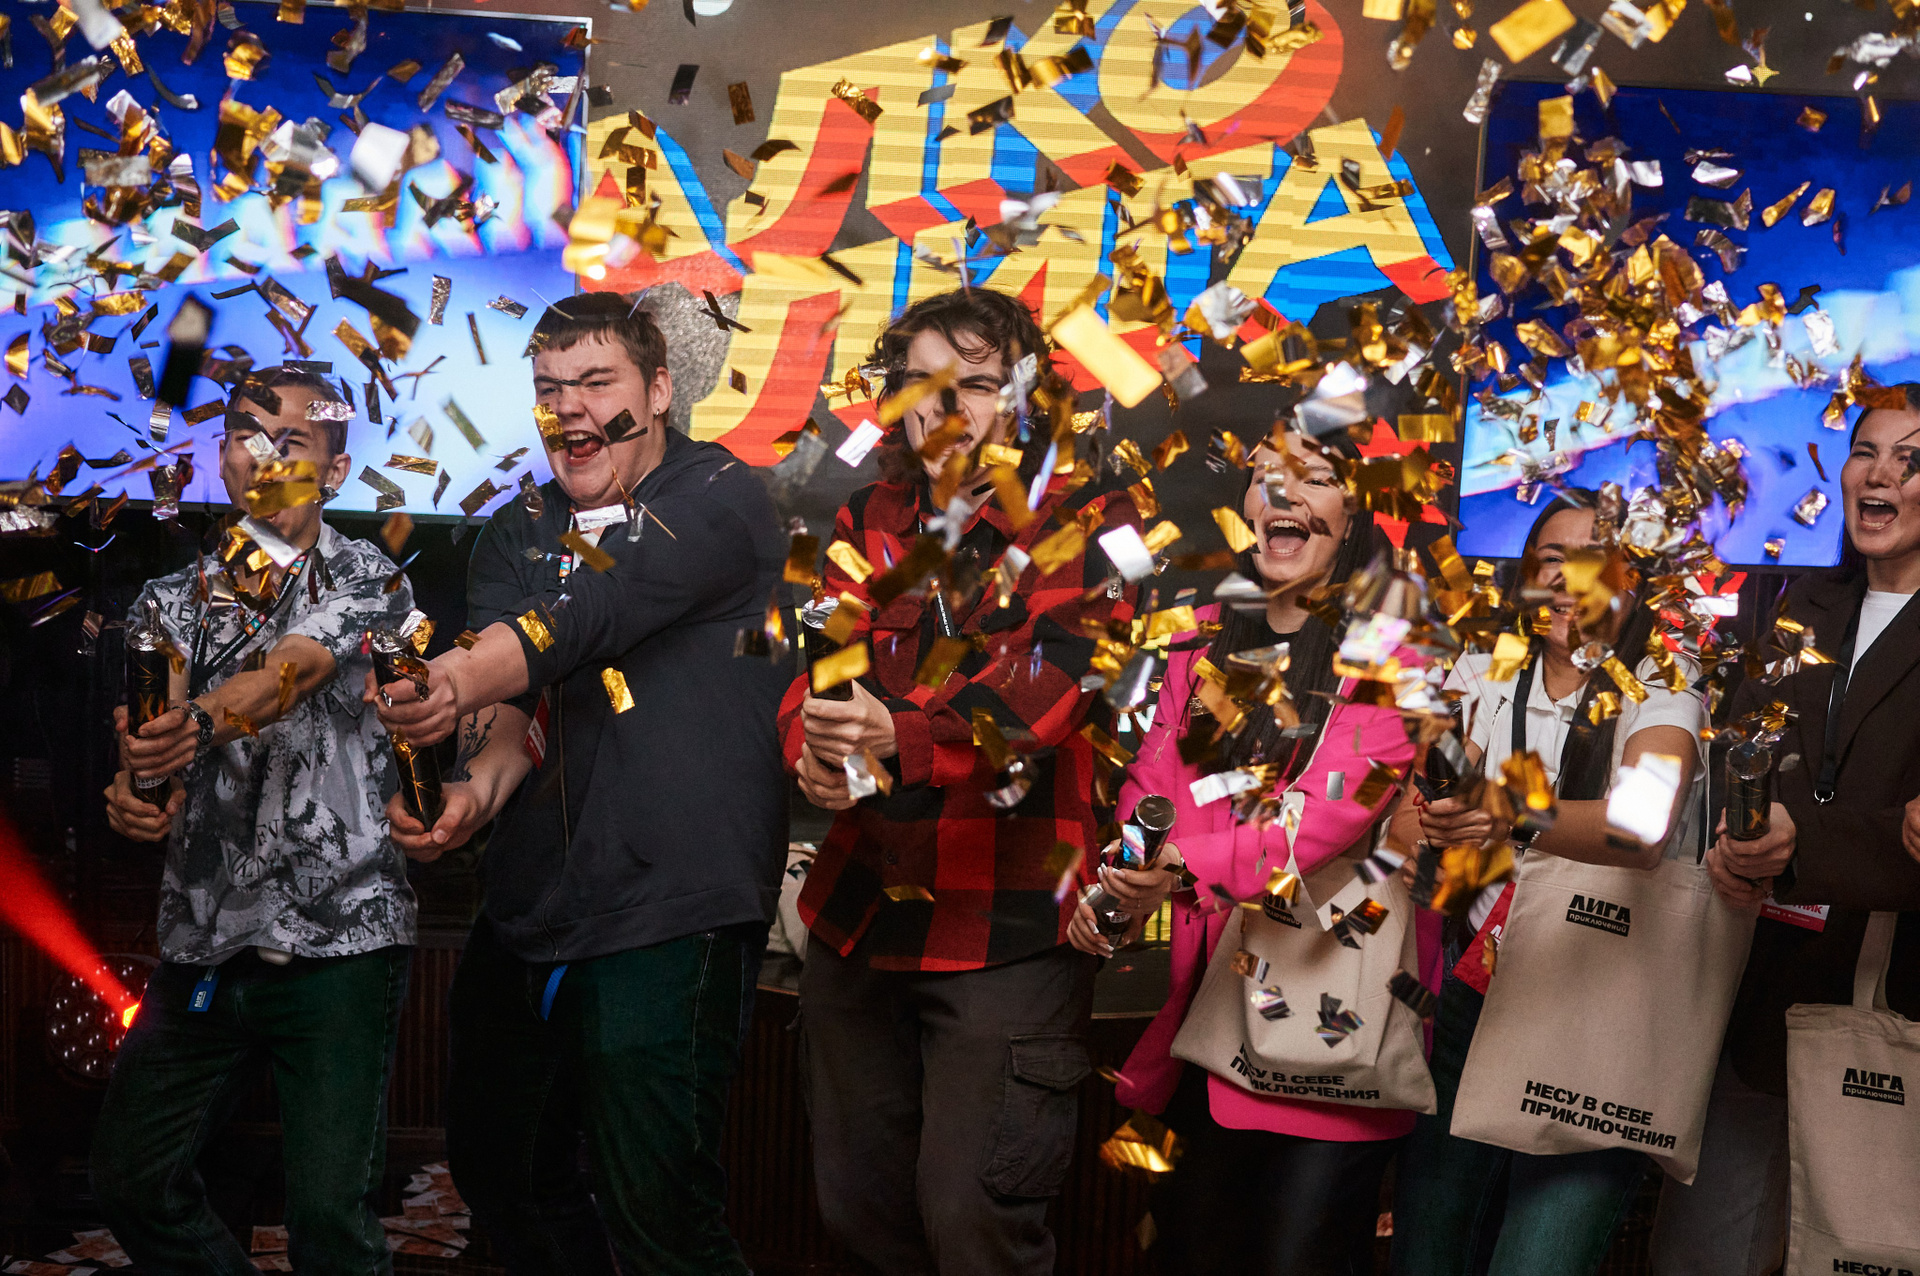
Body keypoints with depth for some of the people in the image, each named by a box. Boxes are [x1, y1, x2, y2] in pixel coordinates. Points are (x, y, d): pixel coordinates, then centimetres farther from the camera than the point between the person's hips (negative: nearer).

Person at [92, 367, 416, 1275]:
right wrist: (129, 798, -20)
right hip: (201, 945, 5)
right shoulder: (170, 604, 12)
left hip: (336, 939, -5)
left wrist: (199, 720, -40)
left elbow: (290, 670, -20)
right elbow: (141, 741, 5)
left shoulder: (369, 581, -1)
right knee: (133, 1180, 11)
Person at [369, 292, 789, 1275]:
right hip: (529, 911, 7)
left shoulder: (721, 499, -4)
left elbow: (607, 608, -23)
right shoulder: (516, 537, 15)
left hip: (673, 909, -7)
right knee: (498, 1170, 20)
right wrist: (478, 786, -23)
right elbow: (517, 708, 0)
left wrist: (472, 676, -40)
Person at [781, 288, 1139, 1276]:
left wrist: (899, 734, -40)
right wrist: (814, 752, -25)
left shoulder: (1089, 524, -5)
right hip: (858, 913, 5)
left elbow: (1045, 682, -21)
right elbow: (814, 668, 0)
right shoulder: (866, 521, 11)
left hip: (1009, 924, -5)